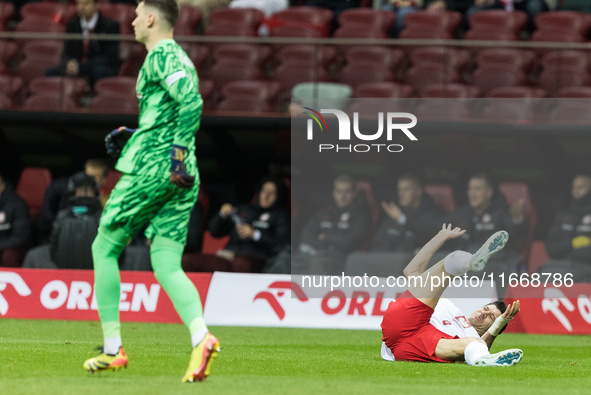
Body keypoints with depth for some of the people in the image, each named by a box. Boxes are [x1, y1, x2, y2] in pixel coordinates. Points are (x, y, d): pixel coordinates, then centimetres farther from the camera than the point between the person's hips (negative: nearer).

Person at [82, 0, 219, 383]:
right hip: (181, 178, 8)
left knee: (104, 248, 5)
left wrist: (178, 152, -25)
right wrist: (132, 137, 26)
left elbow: (191, 102, -22)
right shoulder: (181, 59, 22)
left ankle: (113, 348, 4)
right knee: (167, 265, 2)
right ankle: (201, 337, -22)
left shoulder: (162, 55, -7)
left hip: (150, 169, -8)